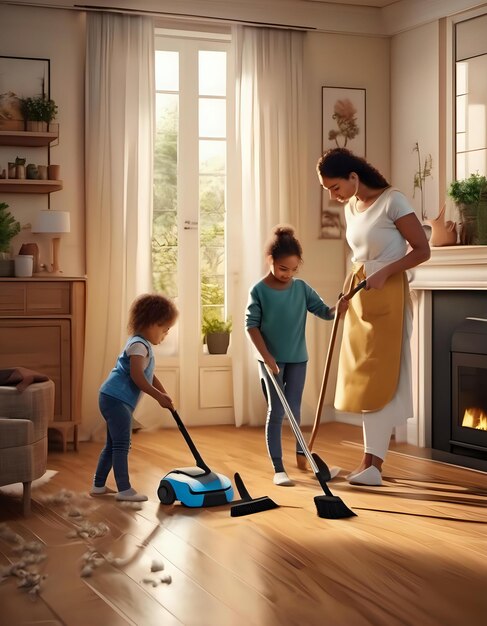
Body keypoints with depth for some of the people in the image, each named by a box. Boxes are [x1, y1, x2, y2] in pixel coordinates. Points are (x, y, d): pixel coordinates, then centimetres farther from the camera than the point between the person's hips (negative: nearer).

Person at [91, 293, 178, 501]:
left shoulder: (143, 345, 20)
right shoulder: (139, 345, -13)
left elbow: (150, 376, 26)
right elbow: (137, 377, -22)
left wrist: (164, 395, 16)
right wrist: (159, 396, -20)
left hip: (114, 399, 11)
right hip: (117, 400, -11)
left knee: (113, 445, 17)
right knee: (122, 445, -7)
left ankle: (99, 485, 23)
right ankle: (124, 490, -4)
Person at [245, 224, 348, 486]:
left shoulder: (302, 288, 0)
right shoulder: (259, 291, -9)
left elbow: (323, 311, -2)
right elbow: (251, 325, -9)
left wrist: (337, 309, -25)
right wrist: (266, 356, -17)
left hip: (297, 358, 3)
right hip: (271, 359, -3)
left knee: (294, 410, 9)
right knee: (276, 411, -1)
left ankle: (302, 455, 27)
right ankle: (278, 468, 3)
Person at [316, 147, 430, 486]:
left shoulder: (392, 201, -12)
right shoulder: (350, 209, 12)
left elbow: (422, 250, -12)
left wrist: (385, 273, -21)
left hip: (387, 295, -8)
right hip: (360, 297, 8)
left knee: (379, 377, -9)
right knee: (362, 379, 6)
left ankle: (373, 463, -8)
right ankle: (373, 459, 12)